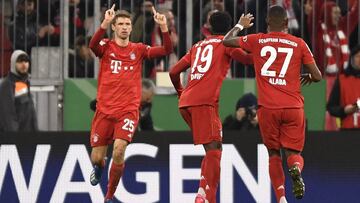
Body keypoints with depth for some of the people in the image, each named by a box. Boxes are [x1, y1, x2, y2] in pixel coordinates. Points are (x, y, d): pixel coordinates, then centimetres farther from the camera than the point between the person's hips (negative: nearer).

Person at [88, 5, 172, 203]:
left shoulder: (138, 50, 7)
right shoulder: (106, 47, 2)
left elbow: (166, 50, -2)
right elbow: (93, 45, -22)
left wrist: (164, 27, -17)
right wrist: (105, 22, -36)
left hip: (128, 110, 0)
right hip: (104, 109, 0)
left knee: (119, 150, -21)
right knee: (96, 157, 3)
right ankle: (98, 168, 43)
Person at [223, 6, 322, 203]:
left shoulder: (257, 41, 4)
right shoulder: (299, 44, 4)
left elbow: (227, 41, 17)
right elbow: (318, 76, 4)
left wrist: (240, 25, 34)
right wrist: (308, 77, 27)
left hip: (268, 108, 0)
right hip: (293, 108, 0)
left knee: (273, 154, 13)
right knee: (293, 152, 8)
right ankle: (296, 168, -28)